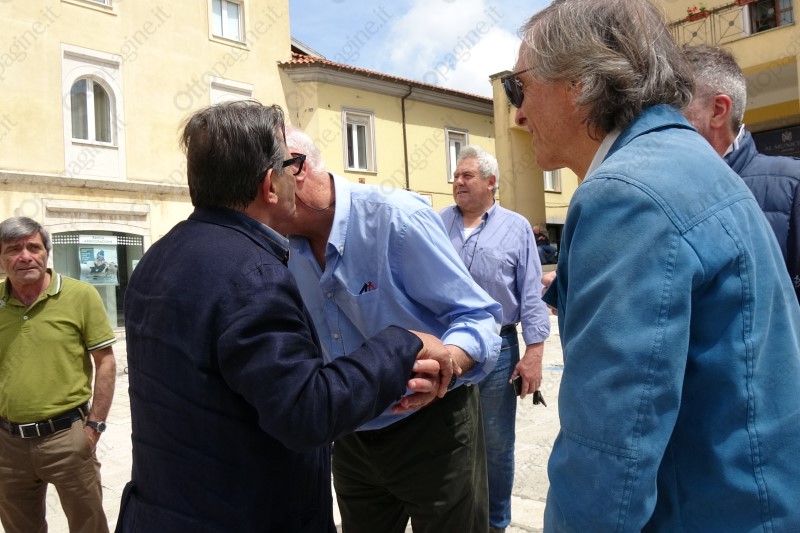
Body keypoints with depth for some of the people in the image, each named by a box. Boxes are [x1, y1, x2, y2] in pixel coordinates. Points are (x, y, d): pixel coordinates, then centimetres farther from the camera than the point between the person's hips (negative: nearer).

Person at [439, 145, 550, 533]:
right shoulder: (435, 224, 6)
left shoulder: (516, 228, 1)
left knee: (496, 445, 12)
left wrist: (534, 353, -8)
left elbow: (532, 296, -2)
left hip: (497, 348, -1)